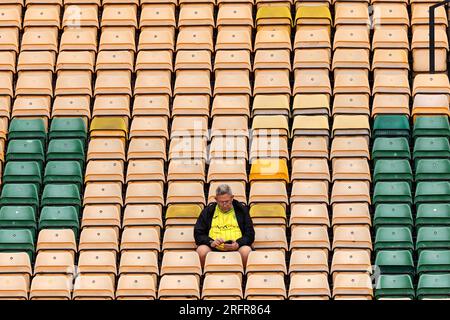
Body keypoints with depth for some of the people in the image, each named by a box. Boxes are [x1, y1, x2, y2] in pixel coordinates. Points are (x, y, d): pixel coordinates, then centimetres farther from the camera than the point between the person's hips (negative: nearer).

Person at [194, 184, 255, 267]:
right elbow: (198, 233, 10)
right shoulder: (208, 211, 13)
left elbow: (250, 233, 9)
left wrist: (238, 244, -11)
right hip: (213, 248, 1)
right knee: (202, 251, -32)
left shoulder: (241, 210, 12)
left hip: (235, 248, -1)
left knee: (246, 251, -33)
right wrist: (211, 242, -10)